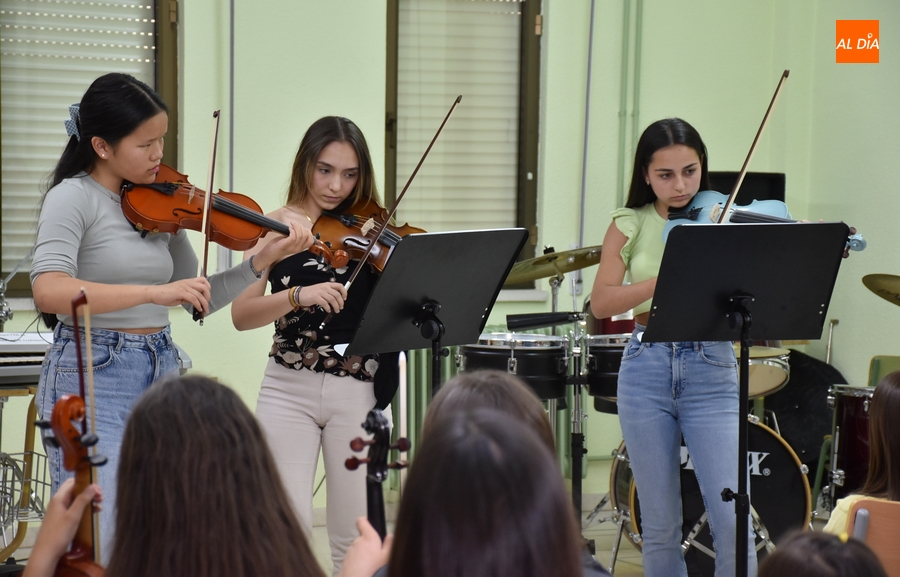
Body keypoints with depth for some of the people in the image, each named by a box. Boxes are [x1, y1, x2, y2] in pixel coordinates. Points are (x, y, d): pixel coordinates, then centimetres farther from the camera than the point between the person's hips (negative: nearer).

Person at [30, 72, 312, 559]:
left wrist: (263, 261, -1)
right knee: (95, 543, -9)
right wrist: (154, 291, -32)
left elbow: (200, 301, 13)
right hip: (93, 378, -6)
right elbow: (49, 290, -26)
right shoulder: (74, 197, -9)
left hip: (159, 373, 6)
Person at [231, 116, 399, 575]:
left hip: (358, 392, 1)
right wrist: (298, 296, -22)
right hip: (289, 388, 0)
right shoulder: (275, 227, 3)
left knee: (354, 535, 1)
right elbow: (241, 314, -7)